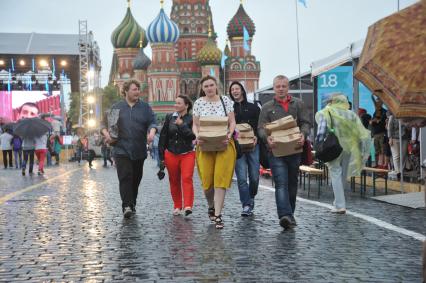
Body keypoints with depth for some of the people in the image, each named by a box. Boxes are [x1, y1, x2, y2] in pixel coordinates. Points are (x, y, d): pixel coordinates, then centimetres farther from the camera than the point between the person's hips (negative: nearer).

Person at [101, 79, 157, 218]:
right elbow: (105, 124, 9)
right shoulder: (116, 107, 8)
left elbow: (152, 122, 2)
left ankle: (132, 204, 25)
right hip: (121, 149, -2)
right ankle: (127, 206, -16)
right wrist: (106, 134, -11)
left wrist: (152, 132, -19)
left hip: (139, 150, 2)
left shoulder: (145, 107, 10)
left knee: (136, 178, 10)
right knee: (125, 177, -13)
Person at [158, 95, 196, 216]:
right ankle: (177, 206, 21)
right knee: (174, 181, 10)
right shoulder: (169, 117, 6)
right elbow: (163, 136, 8)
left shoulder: (191, 119, -3)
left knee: (187, 178, -16)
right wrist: (161, 155, 6)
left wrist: (181, 125, -18)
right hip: (171, 154, 4)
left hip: (187, 154, -3)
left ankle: (188, 206, -20)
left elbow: (193, 135, -14)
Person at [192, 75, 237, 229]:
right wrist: (197, 136, -13)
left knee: (221, 179, -9)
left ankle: (218, 215, -6)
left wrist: (229, 135, -12)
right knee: (207, 180, 2)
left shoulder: (226, 100, 4)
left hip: (224, 145, -1)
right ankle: (211, 206, 30)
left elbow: (232, 122, 5)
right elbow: (195, 125, 7)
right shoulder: (199, 103, 5)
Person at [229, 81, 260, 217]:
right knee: (241, 177, -8)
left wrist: (256, 136, -12)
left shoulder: (253, 108, 12)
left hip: (253, 145, 0)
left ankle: (251, 197, 28)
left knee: (254, 176, 1)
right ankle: (247, 205, -2)